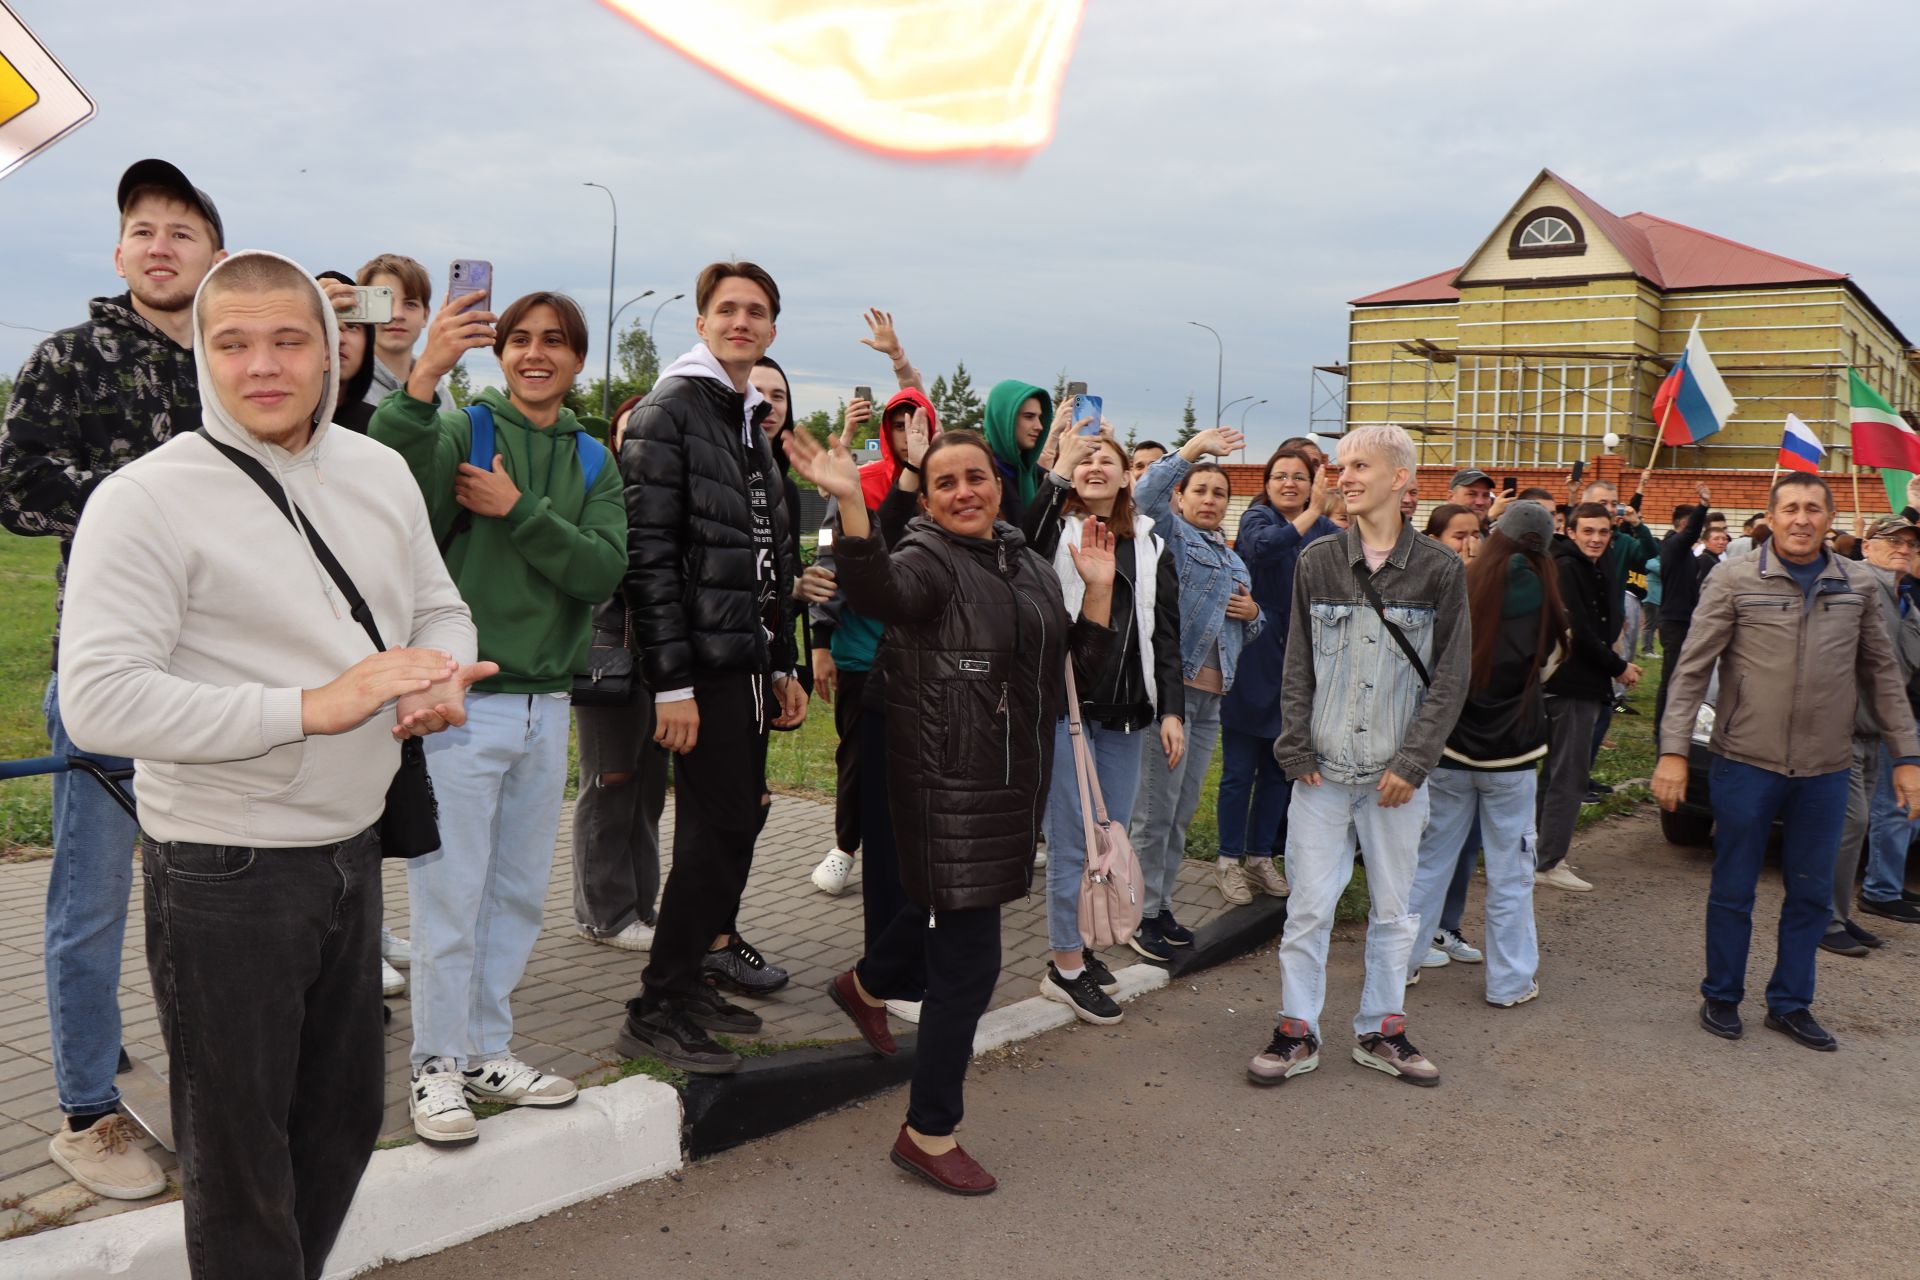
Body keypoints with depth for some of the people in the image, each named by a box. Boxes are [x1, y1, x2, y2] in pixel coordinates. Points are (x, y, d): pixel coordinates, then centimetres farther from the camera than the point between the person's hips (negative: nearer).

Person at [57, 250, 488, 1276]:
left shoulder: (380, 473, 4)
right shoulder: (145, 499, -15)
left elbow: (439, 607, 15)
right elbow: (98, 700, -22)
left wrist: (442, 683, -9)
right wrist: (310, 708, -26)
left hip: (351, 846, 6)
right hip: (225, 873, -6)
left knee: (344, 1117, 21)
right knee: (239, 1151, 11)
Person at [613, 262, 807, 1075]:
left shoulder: (753, 425, 19)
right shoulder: (671, 411, -8)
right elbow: (649, 552, -16)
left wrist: (784, 666, 20)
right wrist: (671, 681, -20)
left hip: (750, 661, 9)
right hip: (704, 662, -9)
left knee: (735, 822, 11)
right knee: (718, 827, -8)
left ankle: (695, 971, 24)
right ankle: (657, 1010, 2)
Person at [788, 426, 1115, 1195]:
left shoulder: (1029, 566, 10)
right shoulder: (928, 560, -13)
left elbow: (1080, 668, 11)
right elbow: (878, 590, -38)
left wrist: (1099, 588, -1)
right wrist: (850, 502, -53)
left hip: (1014, 781, 8)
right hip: (950, 787, -8)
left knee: (952, 907, 28)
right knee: (969, 963, -5)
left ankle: (867, 986, 58)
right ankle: (928, 1134, 10)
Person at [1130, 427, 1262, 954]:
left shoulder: (1234, 561, 23)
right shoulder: (1171, 533, 1)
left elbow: (1247, 633, 31)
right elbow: (1145, 494, -22)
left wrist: (1253, 614, 8)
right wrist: (1193, 449, -26)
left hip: (1210, 696, 8)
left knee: (1182, 812, 14)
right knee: (1156, 811, -4)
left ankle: (1160, 903, 25)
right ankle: (1140, 912, 5)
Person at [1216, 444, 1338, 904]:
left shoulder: (1326, 530, 7)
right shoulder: (1257, 518, -6)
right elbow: (1262, 547, -30)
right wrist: (1311, 514, -36)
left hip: (1298, 670, 5)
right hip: (1252, 663, -5)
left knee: (1280, 770, 13)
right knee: (1240, 771, 2)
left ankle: (1261, 857, 26)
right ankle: (1229, 861, 14)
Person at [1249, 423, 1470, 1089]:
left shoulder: (1441, 569, -2)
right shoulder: (1317, 561, 2)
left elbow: (1451, 678, -1)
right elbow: (1298, 666, 5)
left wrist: (1412, 761, -8)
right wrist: (1297, 751, -3)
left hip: (1398, 772, 0)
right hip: (1323, 767, 0)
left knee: (1394, 908, 11)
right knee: (1309, 904, 3)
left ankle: (1380, 1031, 26)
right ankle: (1298, 1032, 17)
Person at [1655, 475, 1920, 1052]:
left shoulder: (1857, 586, 4)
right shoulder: (1734, 580, -7)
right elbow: (1692, 669, -7)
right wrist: (1673, 750, -12)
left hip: (1824, 770, 3)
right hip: (1747, 763, -3)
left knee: (1811, 895, 12)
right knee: (1733, 890, 8)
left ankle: (1790, 1003, 28)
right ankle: (1721, 996, 25)